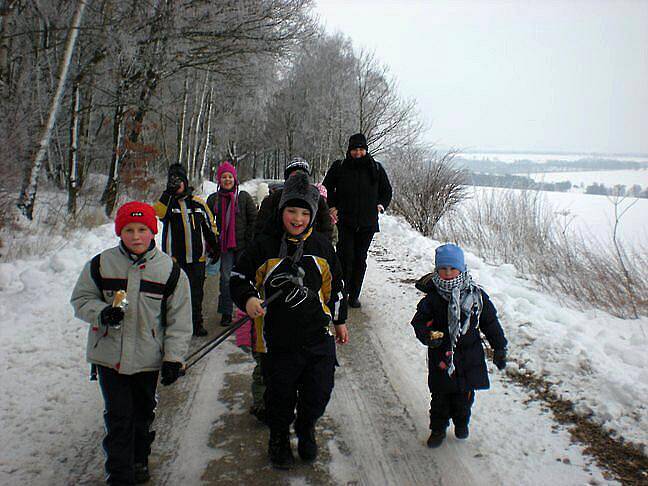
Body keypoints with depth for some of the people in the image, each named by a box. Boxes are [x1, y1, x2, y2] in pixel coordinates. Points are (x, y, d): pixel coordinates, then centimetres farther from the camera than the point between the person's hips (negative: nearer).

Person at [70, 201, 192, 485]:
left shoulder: (169, 270, -5)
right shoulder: (101, 265, -4)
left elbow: (179, 319, -2)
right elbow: (80, 299, 5)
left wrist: (173, 357, -5)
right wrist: (101, 312, -17)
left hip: (148, 358, 1)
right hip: (109, 355, 0)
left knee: (143, 412, 17)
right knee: (118, 416, 2)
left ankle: (139, 459, 40)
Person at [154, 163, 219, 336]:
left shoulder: (198, 202, 9)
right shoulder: (166, 200, 3)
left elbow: (210, 226, 16)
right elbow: (159, 212, -22)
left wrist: (215, 246, 12)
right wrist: (169, 192, -25)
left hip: (197, 257, 2)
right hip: (174, 257, -1)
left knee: (196, 292, 9)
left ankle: (197, 323, 21)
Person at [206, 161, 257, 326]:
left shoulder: (244, 197, 2)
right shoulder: (213, 199, 7)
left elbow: (254, 219, 1)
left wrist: (250, 241, -5)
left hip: (242, 244, -1)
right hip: (224, 245, 1)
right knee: (226, 278, -1)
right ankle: (226, 313, 8)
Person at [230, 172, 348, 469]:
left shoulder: (321, 246, 3)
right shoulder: (264, 247, -6)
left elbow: (335, 285, 15)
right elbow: (239, 278, 1)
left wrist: (340, 320, 20)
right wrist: (247, 299, -20)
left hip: (318, 337, 2)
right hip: (278, 341, -2)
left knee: (319, 394, 10)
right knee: (281, 397, 13)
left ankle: (306, 431, 42)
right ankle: (279, 439, 41)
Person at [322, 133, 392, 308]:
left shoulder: (376, 168, 6)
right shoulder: (339, 167, 0)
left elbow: (387, 190, 21)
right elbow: (327, 188, 14)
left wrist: (381, 205, 8)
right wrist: (333, 206, 4)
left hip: (367, 222, 2)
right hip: (345, 221, -2)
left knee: (360, 259, 7)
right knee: (346, 256, -13)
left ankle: (354, 296, 18)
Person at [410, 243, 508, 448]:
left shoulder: (476, 295, -8)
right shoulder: (432, 299, -12)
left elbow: (490, 322, 2)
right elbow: (419, 322, -10)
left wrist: (499, 349, 6)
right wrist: (428, 335, -32)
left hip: (469, 356, 1)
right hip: (441, 357, -1)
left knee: (465, 394, 17)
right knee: (440, 396, 12)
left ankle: (461, 422, 44)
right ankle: (438, 428, 33)